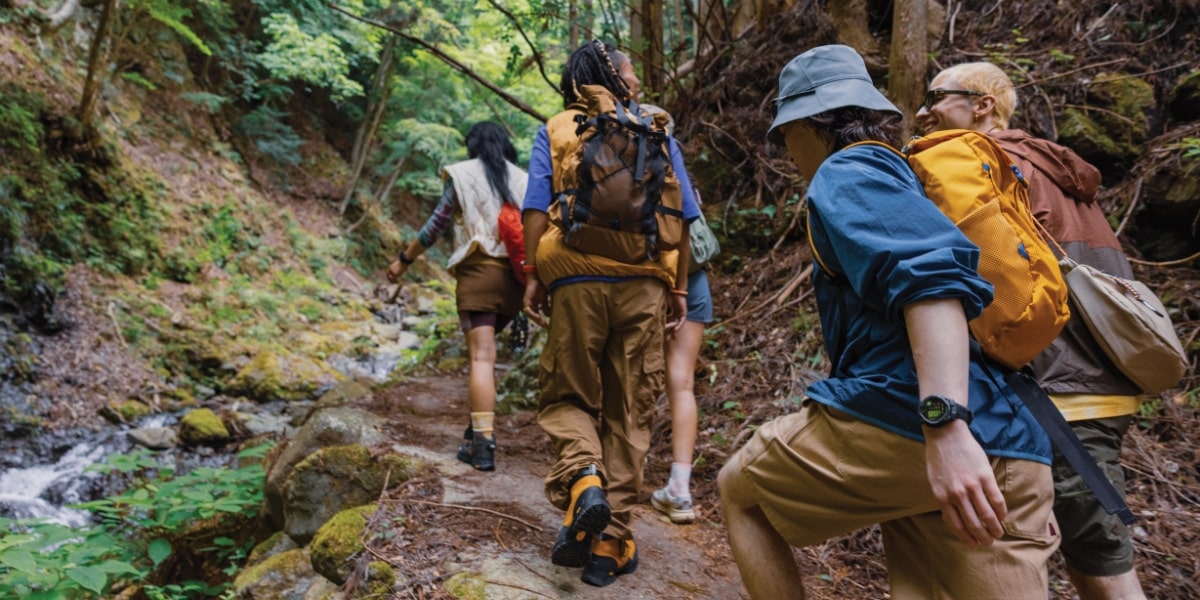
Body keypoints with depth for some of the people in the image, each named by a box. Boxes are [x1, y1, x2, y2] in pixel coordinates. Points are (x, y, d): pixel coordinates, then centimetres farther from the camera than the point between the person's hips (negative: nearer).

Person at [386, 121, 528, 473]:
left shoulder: (463, 174, 6)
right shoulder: (522, 180, 15)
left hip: (478, 269, -4)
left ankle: (483, 444, -15)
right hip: (513, 275, 4)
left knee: (482, 357, -10)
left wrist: (404, 260, 13)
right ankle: (480, 427, 18)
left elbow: (437, 225, 3)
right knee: (482, 349, 17)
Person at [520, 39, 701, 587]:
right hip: (644, 284, 1)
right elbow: (682, 218, 8)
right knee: (629, 412, 7)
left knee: (568, 397, 13)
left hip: (577, 281, -1)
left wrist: (534, 276, 3)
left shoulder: (555, 131, 8)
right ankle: (610, 544, 9)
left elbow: (536, 210, -3)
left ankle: (582, 480, -17)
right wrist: (679, 287, 14)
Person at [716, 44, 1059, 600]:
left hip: (903, 416, -8)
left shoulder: (847, 173, 0)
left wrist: (946, 426, -31)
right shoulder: (907, 179, 30)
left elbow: (931, 275, -20)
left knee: (738, 491, 14)